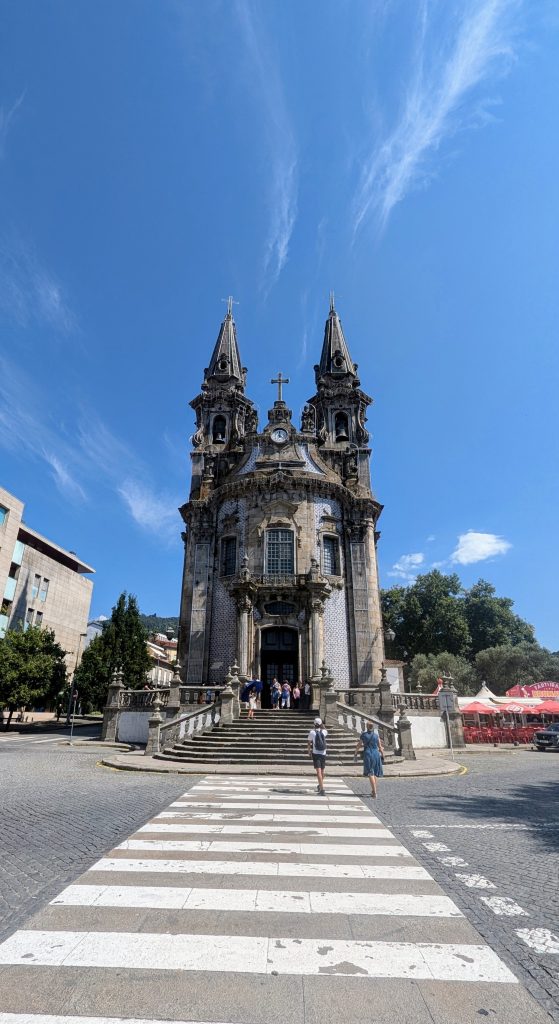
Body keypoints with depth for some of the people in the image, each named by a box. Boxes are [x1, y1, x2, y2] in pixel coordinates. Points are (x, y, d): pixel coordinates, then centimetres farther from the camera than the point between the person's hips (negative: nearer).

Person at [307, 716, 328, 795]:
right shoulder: (324, 731, 0)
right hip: (323, 754, 3)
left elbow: (309, 742, 4)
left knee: (319, 772, -9)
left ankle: (322, 789, -20)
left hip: (315, 753, -3)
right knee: (322, 771, 19)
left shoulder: (312, 732, -6)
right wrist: (322, 725, 16)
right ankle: (320, 786, 37)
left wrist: (309, 750, 21)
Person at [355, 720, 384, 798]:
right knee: (375, 773, 16)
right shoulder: (376, 735, 3)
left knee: (370, 773, -3)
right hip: (376, 754, 2)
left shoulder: (363, 735, 0)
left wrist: (356, 752, 18)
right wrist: (383, 755, 17)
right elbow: (380, 747, 5)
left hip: (368, 754, -2)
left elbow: (359, 745, 5)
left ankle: (374, 792, -16)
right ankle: (373, 791, 25)